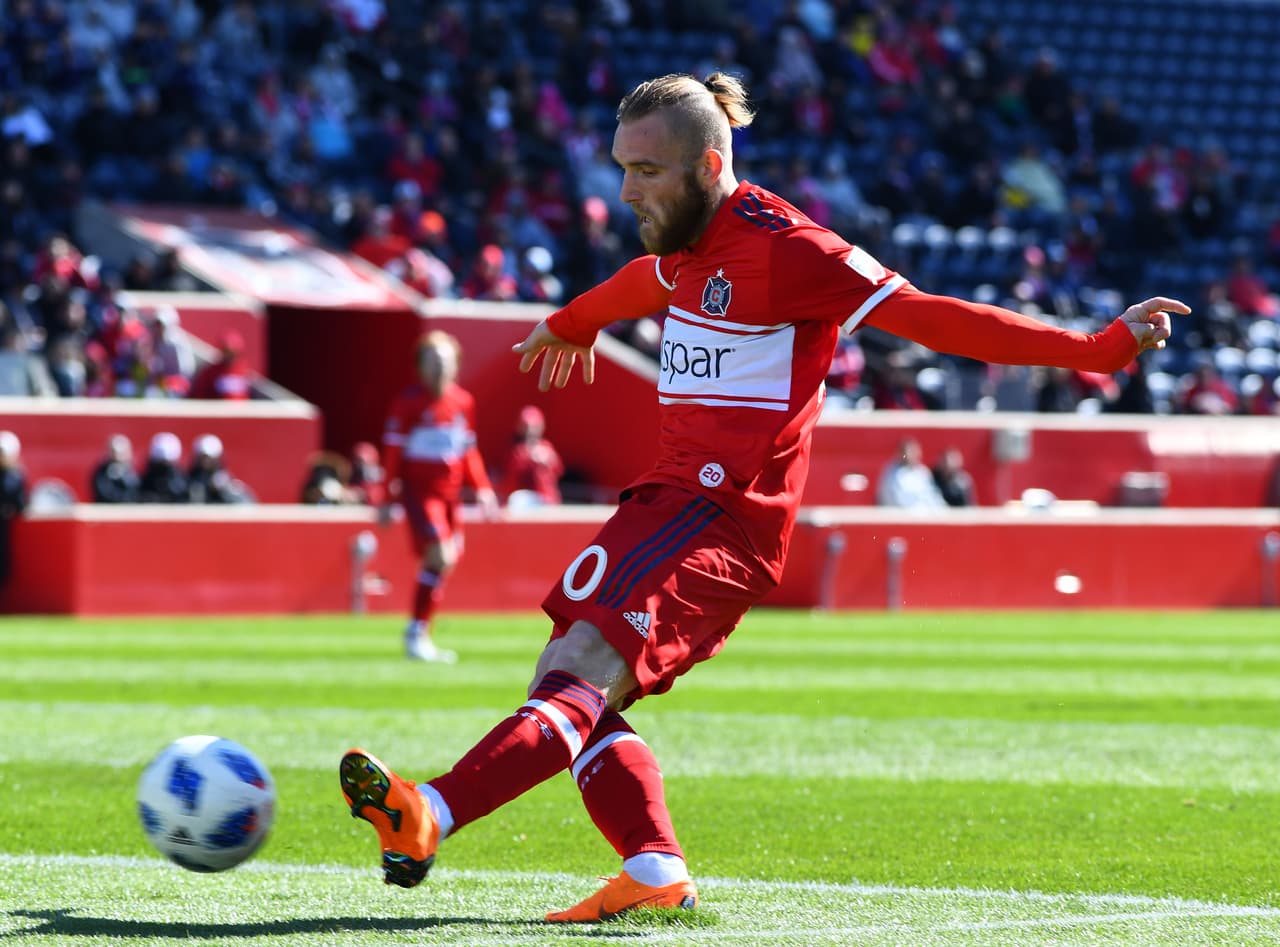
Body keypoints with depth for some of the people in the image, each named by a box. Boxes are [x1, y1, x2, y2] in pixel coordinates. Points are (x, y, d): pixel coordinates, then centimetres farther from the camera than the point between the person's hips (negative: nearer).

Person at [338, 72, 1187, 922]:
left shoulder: (782, 247, -12)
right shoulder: (688, 244, 15)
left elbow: (929, 318, -12)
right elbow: (646, 284, 41)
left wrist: (1100, 348, -17)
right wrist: (571, 323, 64)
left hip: (726, 515, -10)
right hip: (677, 497, 10)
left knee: (584, 667, -24)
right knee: (564, 689, -2)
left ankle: (431, 819, -39)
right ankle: (654, 870, -12)